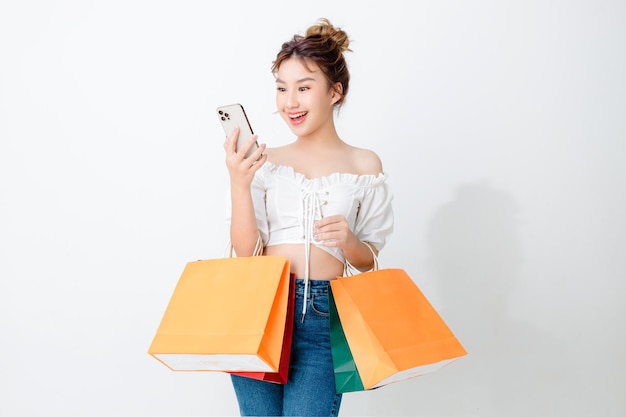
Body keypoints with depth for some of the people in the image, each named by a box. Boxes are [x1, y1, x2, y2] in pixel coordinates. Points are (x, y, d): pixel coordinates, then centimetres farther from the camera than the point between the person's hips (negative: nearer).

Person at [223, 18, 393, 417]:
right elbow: (246, 250, 0)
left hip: (323, 313, -1)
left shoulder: (364, 164, 6)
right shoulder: (265, 162, 7)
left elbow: (368, 260, 9)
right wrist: (238, 182, -11)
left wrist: (347, 241, -13)